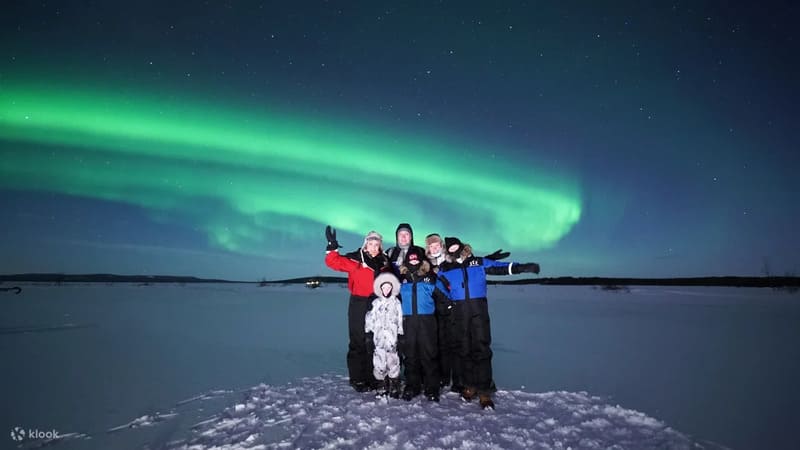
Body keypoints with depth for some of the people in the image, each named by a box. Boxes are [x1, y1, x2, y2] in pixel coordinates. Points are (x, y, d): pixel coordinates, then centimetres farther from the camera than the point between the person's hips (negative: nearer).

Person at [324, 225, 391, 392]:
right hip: (360, 306, -4)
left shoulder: (384, 261, 10)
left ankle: (372, 377, 24)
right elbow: (334, 262, -16)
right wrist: (332, 247, -29)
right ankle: (357, 379, 13)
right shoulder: (355, 259, -5)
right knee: (358, 342, 1)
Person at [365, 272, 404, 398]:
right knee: (379, 362, 3)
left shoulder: (396, 302, 5)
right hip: (378, 337, 2)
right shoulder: (375, 303, 11)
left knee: (392, 361, -4)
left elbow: (400, 320, 5)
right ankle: (381, 388, 15)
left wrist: (401, 334, 2)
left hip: (392, 338, -2)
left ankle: (394, 388, 8)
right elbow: (370, 318, 11)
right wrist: (368, 332, 7)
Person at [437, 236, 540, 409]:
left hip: (479, 310, -1)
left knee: (481, 349, -4)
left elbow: (501, 267, 6)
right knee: (463, 349, 6)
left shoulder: (479, 263, 10)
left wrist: (523, 267, -3)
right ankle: (469, 386, 21)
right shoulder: (445, 269, 11)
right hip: (458, 312, 1)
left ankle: (484, 392, 1)